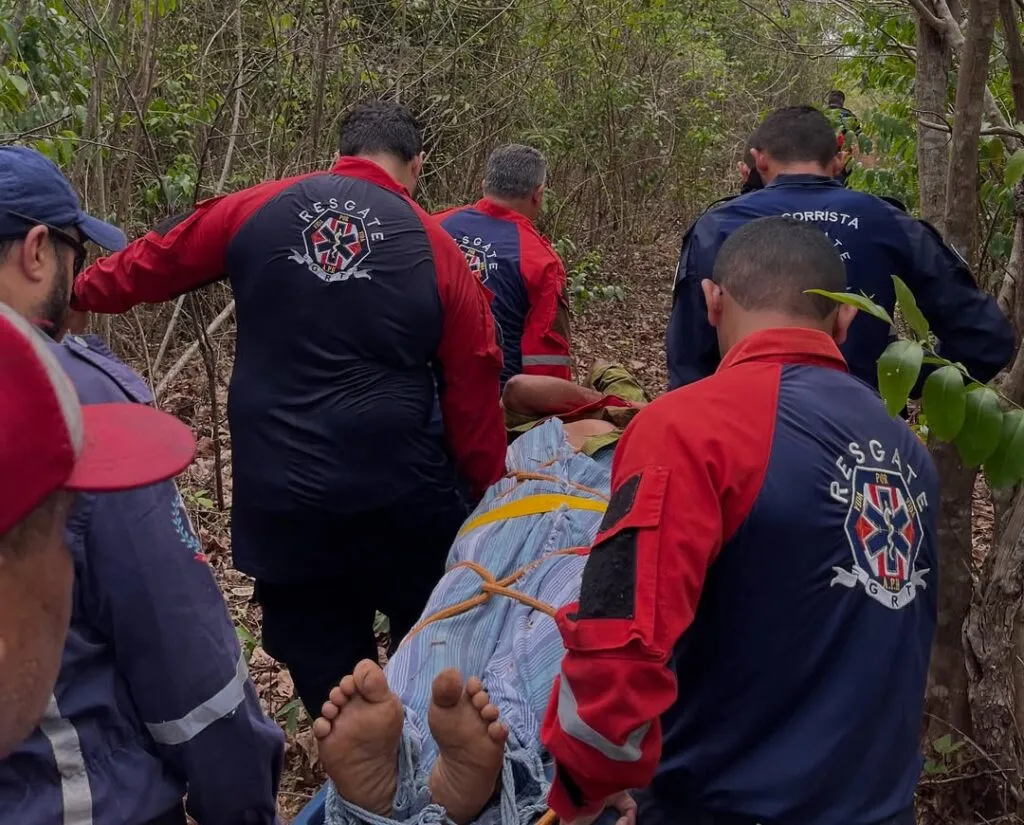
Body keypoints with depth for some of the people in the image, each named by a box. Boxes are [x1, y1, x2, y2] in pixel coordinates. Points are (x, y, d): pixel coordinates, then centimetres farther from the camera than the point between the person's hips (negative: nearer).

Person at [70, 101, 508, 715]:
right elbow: (474, 395, -2)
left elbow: (150, 266, 14)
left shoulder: (255, 210, 1)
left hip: (279, 501, 2)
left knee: (328, 680, 16)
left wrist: (77, 293, 33)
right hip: (403, 498, -1)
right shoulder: (437, 250, -2)